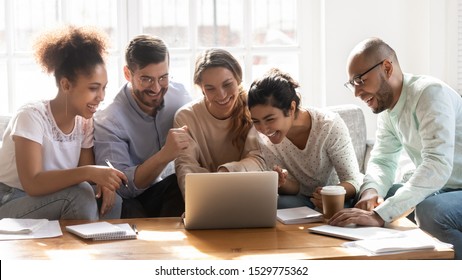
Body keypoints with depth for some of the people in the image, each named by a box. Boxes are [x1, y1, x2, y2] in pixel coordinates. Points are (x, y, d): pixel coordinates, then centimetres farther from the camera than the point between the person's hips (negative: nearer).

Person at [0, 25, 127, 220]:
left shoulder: (85, 121, -2)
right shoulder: (32, 116, -22)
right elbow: (32, 184, -31)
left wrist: (103, 181, -24)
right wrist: (88, 172, -40)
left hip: (54, 203, 6)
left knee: (110, 200, -18)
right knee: (79, 194, -28)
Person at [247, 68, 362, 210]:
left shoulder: (330, 125, -26)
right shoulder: (264, 138, -15)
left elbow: (352, 181, -20)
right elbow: (294, 188, -7)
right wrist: (283, 184, -32)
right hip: (303, 198, 4)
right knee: (280, 203, -30)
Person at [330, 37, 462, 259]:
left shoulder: (430, 93, -22)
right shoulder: (387, 109, 5)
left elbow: (437, 165, -33)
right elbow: (382, 161, 7)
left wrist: (379, 215, -39)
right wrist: (371, 191, -18)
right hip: (443, 191, 8)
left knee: (430, 211, -33)